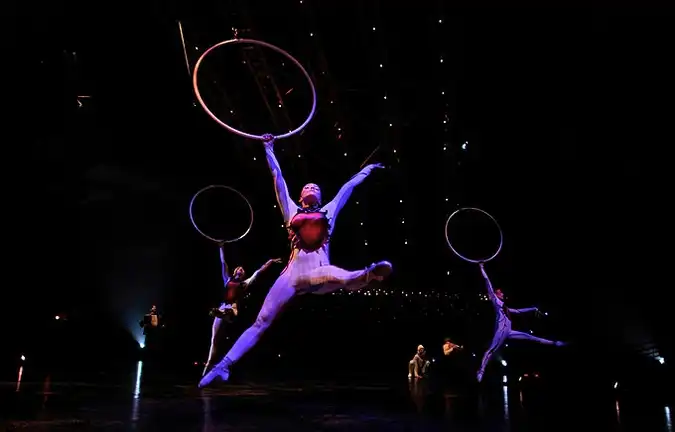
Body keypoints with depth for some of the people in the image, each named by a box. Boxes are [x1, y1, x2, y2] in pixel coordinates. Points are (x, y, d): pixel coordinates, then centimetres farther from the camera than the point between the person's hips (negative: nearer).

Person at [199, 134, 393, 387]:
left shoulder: (329, 212, 23)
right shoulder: (292, 211, 22)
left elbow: (348, 186, 34)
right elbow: (278, 179, 28)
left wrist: (368, 169, 46)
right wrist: (269, 149, 35)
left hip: (320, 273, -1)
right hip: (293, 273, 1)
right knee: (261, 323, -6)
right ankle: (224, 365, -8)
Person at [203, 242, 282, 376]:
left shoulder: (244, 283, 21)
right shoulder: (228, 280, 27)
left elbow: (258, 271, 22)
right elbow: (223, 264, 31)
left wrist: (271, 261, 25)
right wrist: (222, 248, 35)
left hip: (233, 309, -3)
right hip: (222, 308, 3)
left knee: (228, 312, -43)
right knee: (214, 339, -5)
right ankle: (209, 365, -6)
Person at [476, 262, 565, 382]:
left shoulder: (505, 308, 31)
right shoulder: (495, 300, 11)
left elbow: (519, 311, 42)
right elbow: (487, 282, 7)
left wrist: (533, 309, 43)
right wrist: (482, 268, 7)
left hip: (508, 332, 8)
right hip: (501, 329, -8)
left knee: (529, 337, 11)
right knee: (492, 349, -21)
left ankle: (553, 343, 19)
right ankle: (481, 371, -31)